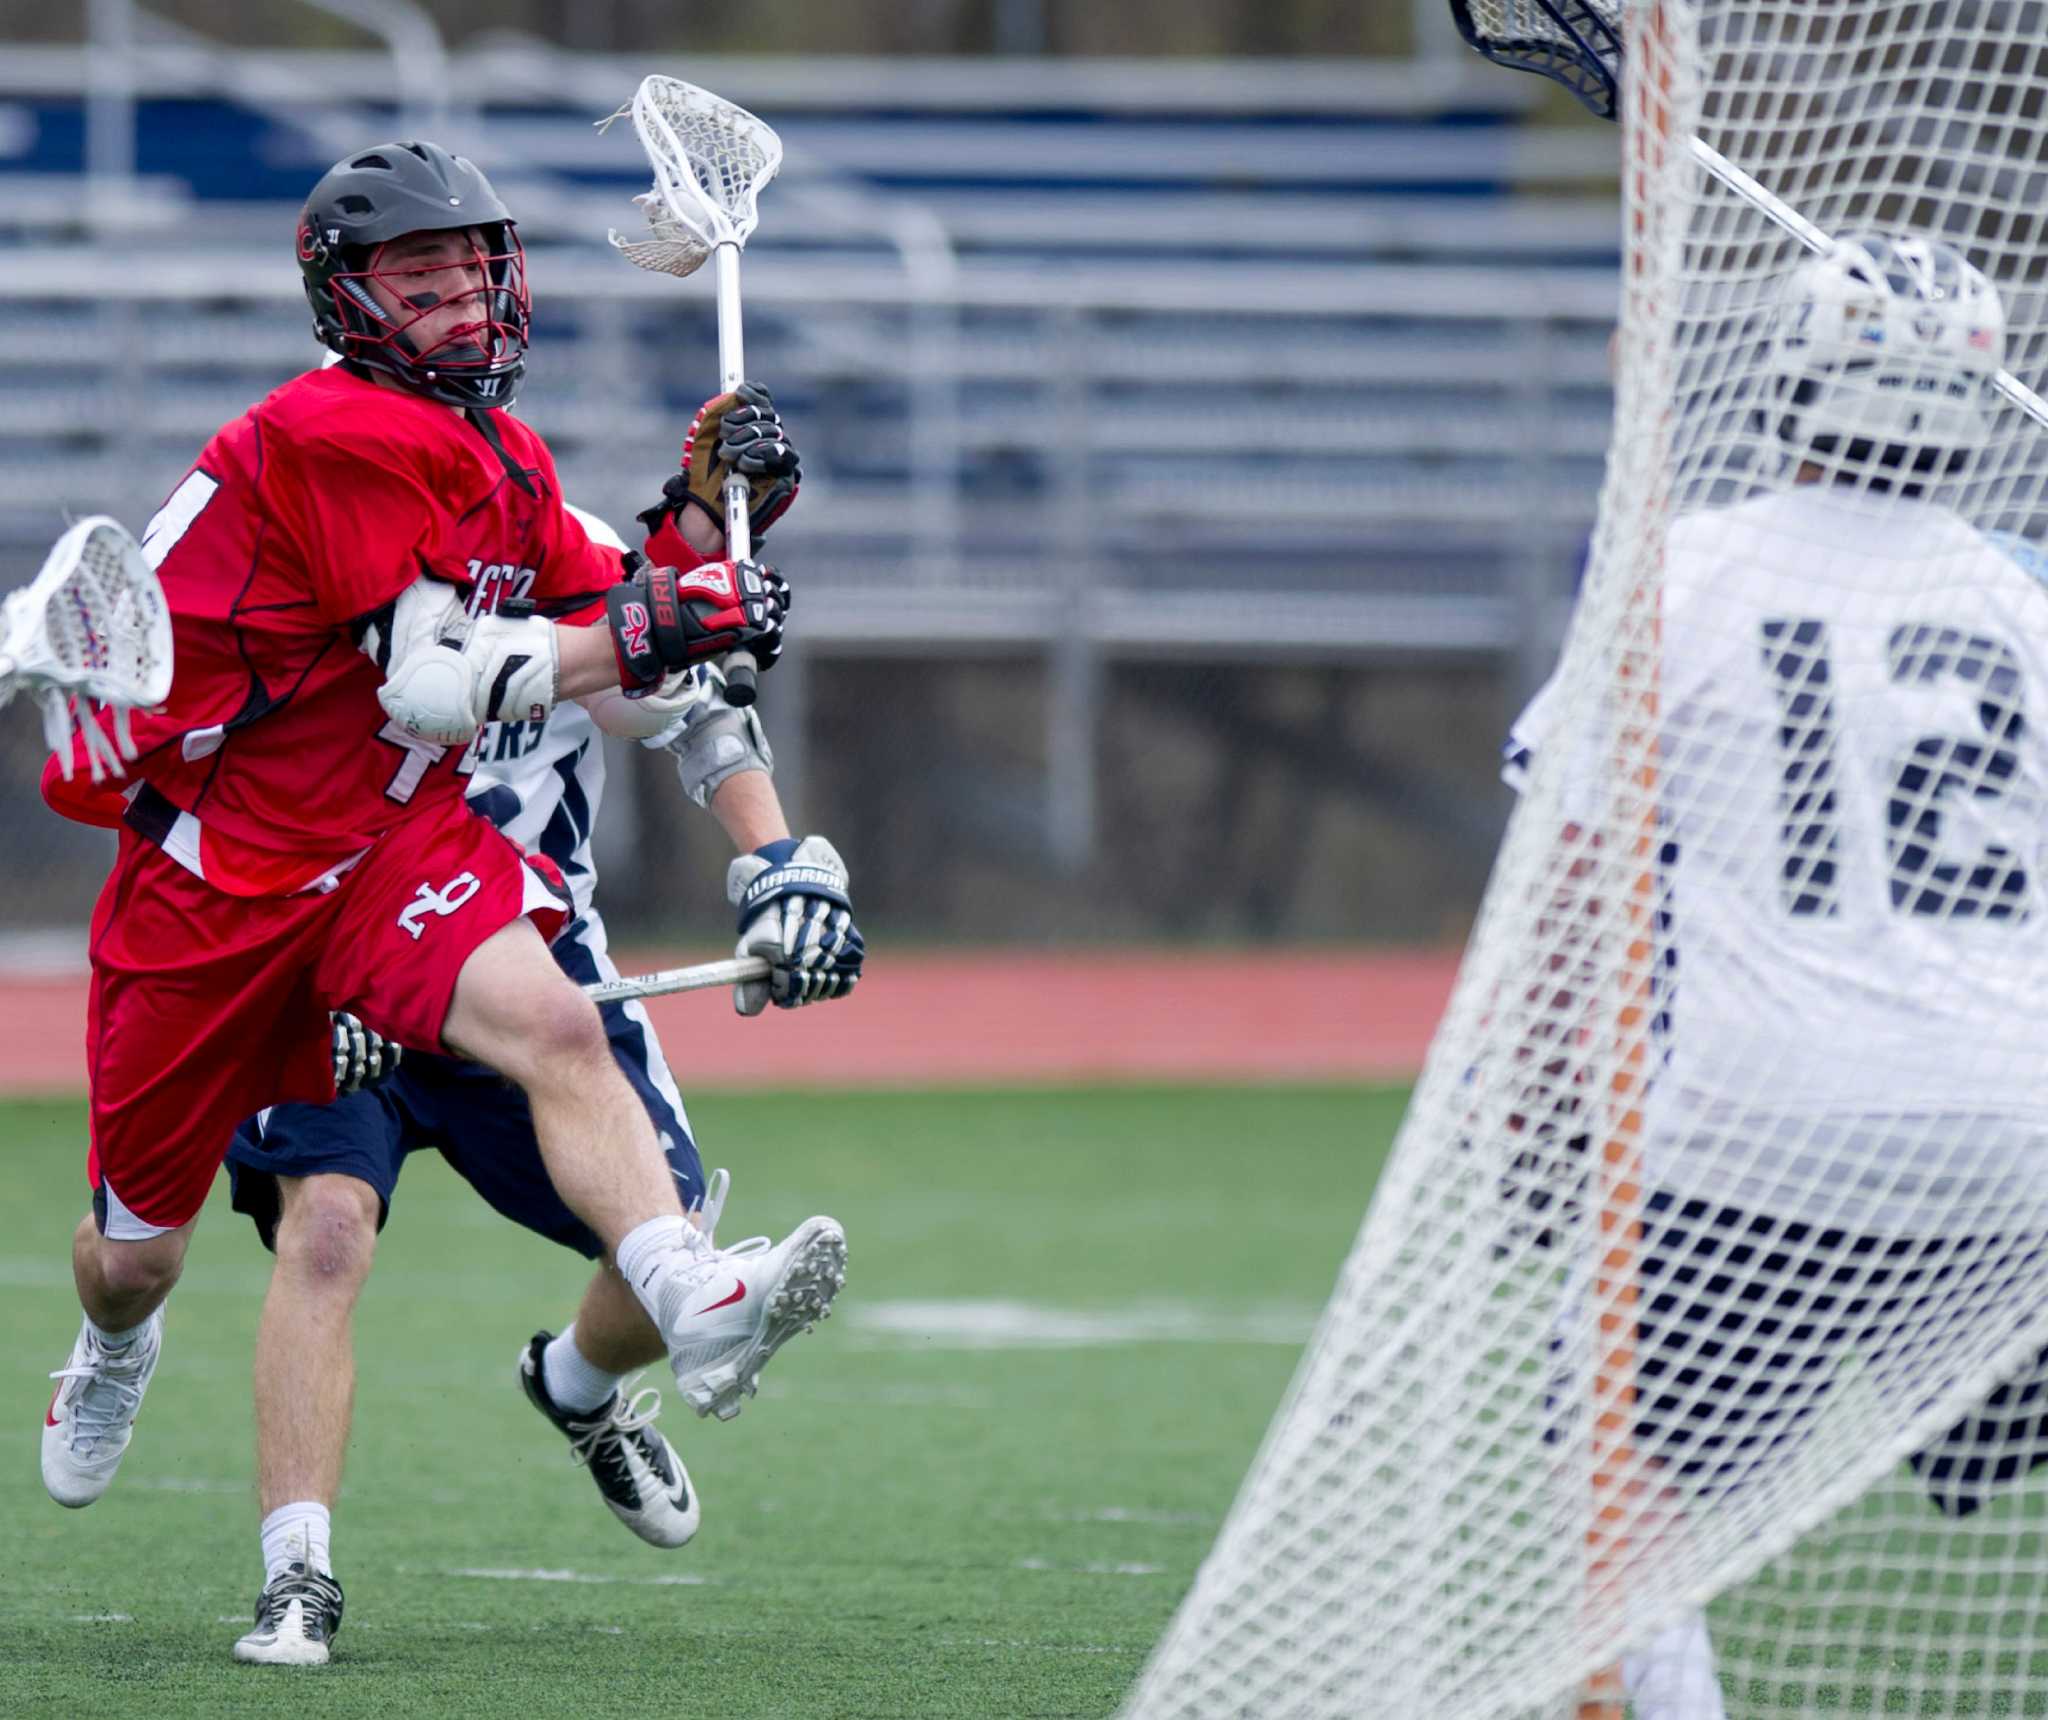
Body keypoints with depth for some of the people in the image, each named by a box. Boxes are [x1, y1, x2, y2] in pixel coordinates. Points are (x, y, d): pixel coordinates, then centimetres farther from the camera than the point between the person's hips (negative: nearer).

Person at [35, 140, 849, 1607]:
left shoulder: (511, 461, 8)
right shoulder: (338, 435, -19)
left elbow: (617, 675, 10)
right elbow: (430, 682, -23)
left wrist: (697, 526, -2)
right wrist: (635, 636, -25)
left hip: (395, 840, 5)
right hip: (209, 867, -5)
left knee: (553, 1025, -28)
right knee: (140, 1248, 9)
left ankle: (701, 1311, -45)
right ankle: (115, 1353, 46)